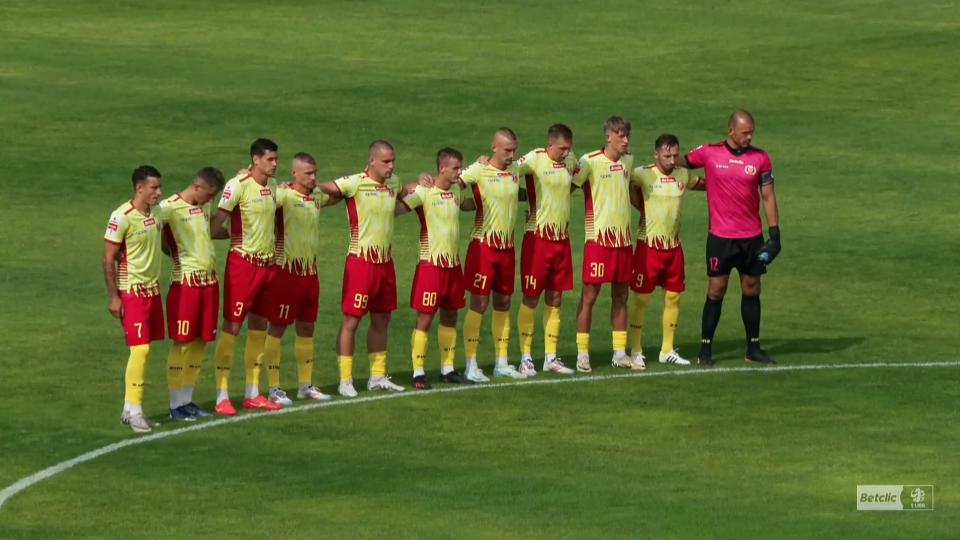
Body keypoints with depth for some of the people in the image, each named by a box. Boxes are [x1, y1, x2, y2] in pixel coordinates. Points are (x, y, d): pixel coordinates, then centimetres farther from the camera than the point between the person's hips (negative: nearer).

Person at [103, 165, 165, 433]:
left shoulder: (157, 215, 7)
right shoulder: (122, 217, -15)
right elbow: (108, 259, -13)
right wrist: (113, 297, -15)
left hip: (153, 290, 7)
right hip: (132, 292, -7)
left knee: (143, 349, 8)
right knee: (141, 348, -12)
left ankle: (130, 409, 14)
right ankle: (134, 411, -6)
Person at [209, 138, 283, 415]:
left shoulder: (273, 185, 9)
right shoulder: (238, 185, -15)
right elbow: (215, 228, -15)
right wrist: (236, 234, 0)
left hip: (267, 263, 8)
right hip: (242, 262, -8)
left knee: (259, 327, 12)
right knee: (231, 327, -5)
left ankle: (252, 394, 21)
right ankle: (222, 397, -3)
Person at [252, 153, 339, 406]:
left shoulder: (317, 196, 8)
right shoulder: (283, 195, -15)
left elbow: (335, 196, 29)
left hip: (310, 271, 7)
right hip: (285, 269, -7)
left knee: (307, 328, 14)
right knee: (276, 328, 0)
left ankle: (305, 385, 24)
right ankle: (274, 388, 4)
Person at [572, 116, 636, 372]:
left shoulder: (629, 161, 9)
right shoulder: (590, 162, -10)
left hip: (624, 238, 6)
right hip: (598, 236, -6)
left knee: (621, 295, 9)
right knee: (589, 295, -3)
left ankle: (620, 353, 15)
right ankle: (582, 354, 2)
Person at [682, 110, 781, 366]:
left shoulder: (760, 158, 2)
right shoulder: (709, 154, -3)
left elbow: (768, 196, 5)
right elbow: (680, 163, 14)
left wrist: (775, 234, 2)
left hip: (752, 237, 2)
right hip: (721, 237, -2)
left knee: (752, 289, 8)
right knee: (716, 290, -2)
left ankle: (753, 349, 16)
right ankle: (705, 350, 4)